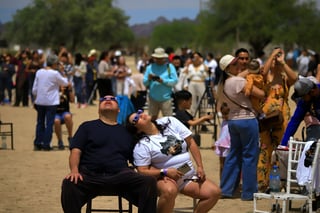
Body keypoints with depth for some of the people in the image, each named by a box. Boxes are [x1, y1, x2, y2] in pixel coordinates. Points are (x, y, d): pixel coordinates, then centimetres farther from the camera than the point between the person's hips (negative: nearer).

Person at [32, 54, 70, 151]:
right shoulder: (55, 74, -12)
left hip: (40, 102, 5)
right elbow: (65, 83, 1)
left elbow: (34, 89, 5)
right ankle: (46, 144, -1)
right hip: (51, 102, -5)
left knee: (40, 122, 13)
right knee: (49, 123, 1)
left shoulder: (39, 72, 2)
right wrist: (63, 73, 7)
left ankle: (38, 144, 13)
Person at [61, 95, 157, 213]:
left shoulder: (126, 131, 26)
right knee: (69, 184, -35)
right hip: (90, 175, -1)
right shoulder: (87, 127, 22)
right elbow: (75, 151, 10)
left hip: (120, 175, 1)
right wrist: (74, 170, -13)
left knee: (150, 182, -28)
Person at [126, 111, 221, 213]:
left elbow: (191, 142, 7)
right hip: (166, 179, -4)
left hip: (189, 176, 4)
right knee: (169, 190, -40)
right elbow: (143, 171, -11)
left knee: (215, 192, -15)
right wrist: (165, 172, -23)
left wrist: (200, 167, 0)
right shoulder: (141, 146, -7)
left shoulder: (170, 122, 3)